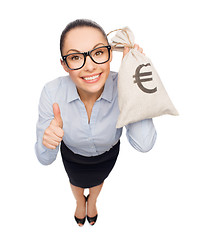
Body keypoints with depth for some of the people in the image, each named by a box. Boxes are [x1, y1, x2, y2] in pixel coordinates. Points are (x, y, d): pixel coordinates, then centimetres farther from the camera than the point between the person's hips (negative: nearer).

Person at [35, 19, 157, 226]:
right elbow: (45, 159, -27)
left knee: (98, 180, 35)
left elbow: (143, 144, -45)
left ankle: (92, 202, 74)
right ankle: (80, 203, 74)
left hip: (107, 155, 1)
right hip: (72, 155, 0)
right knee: (76, 182, 34)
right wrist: (47, 142, -52)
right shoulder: (52, 93, -35)